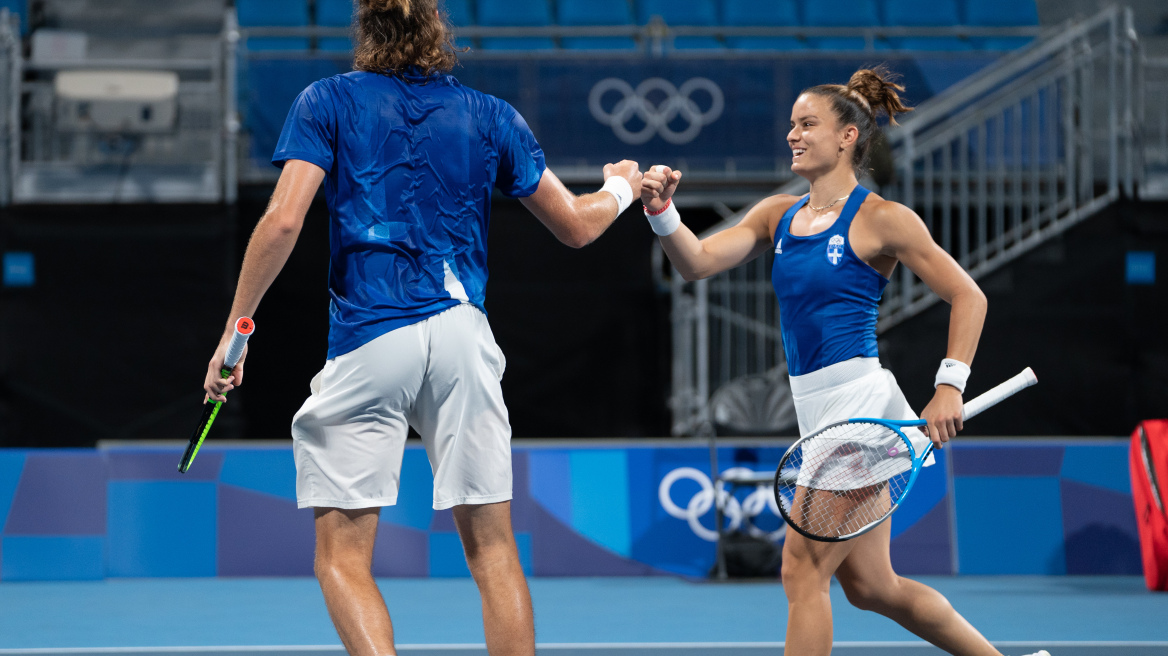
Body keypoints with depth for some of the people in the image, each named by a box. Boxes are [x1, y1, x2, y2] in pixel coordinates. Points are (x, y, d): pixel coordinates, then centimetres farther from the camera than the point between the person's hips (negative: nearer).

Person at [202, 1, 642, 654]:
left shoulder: (327, 103, 4)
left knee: (343, 558, 0)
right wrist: (621, 188, 40)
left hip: (367, 338, -2)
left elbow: (283, 221, -8)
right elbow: (576, 225, 18)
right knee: (492, 549, 7)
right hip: (462, 335, 2)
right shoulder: (491, 116, 11)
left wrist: (235, 329, -1)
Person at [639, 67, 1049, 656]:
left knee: (802, 569, -10)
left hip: (862, 403, -8)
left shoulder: (881, 219, -6)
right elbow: (698, 262, 3)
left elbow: (968, 298, -4)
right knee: (870, 585, 13)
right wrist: (663, 213, -16)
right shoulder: (777, 215, 13)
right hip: (817, 410, 8)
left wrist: (950, 387, -13)